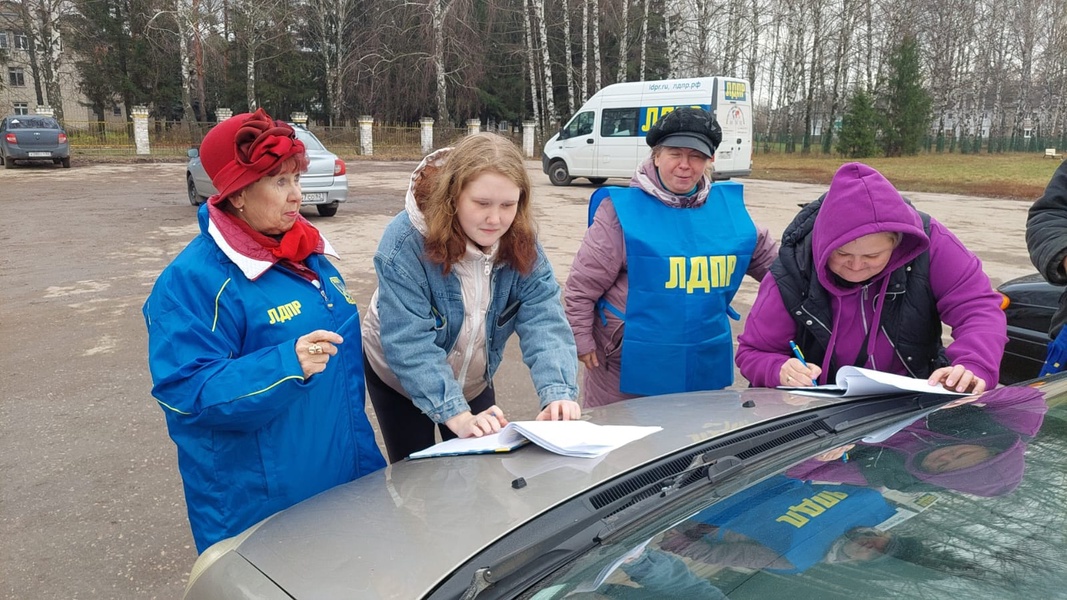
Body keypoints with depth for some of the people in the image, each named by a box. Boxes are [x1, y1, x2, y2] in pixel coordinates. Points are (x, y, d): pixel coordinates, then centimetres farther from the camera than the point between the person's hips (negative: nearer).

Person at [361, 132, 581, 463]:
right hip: (401, 382, -3)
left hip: (473, 383, 4)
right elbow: (409, 343, -34)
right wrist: (455, 414, -42)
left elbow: (545, 321, -24)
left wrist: (558, 393, -40)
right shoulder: (405, 242, -30)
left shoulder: (521, 243, -17)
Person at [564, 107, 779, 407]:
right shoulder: (623, 208, -10)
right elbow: (582, 284, -7)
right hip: (628, 363, -4)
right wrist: (582, 340, -6)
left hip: (704, 364, 4)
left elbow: (768, 259, 20)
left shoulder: (729, 205, 3)